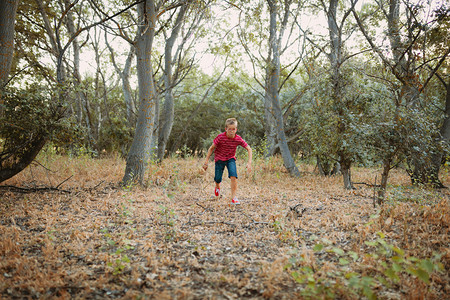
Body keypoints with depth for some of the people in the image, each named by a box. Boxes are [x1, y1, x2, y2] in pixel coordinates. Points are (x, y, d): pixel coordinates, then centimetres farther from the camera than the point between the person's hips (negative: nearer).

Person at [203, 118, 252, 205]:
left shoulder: (238, 139, -19)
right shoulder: (220, 137, -23)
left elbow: (249, 149, -12)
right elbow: (211, 148, -12)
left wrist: (249, 163, -22)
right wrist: (206, 162, -12)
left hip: (230, 159, 1)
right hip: (219, 159, -1)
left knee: (233, 176, -22)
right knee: (217, 179, 5)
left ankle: (233, 198, -12)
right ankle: (217, 187, 44)